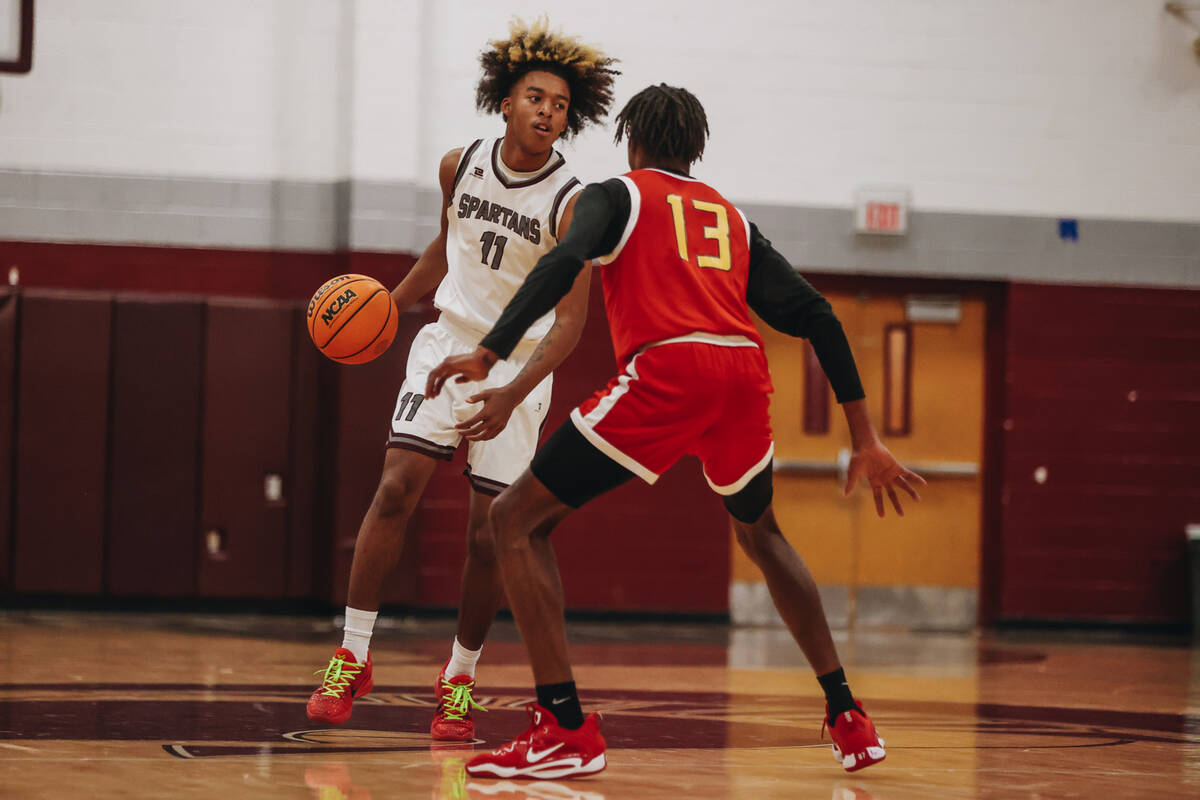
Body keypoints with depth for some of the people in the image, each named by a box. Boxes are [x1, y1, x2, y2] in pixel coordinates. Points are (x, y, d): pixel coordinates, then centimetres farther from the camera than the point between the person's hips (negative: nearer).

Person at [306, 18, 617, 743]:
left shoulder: (572, 206, -16)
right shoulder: (460, 167, -2)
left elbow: (570, 322, -21)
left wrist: (513, 393, -35)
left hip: (520, 366, -3)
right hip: (449, 343, 3)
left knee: (491, 535, -4)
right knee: (397, 488, -14)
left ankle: (461, 677, 16)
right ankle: (353, 658, -7)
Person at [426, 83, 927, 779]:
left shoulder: (617, 195, 17)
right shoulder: (733, 216, 30)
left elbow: (565, 261, -6)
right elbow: (816, 316, 21)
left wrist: (488, 354, -15)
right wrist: (866, 440, 21)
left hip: (665, 370, -5)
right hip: (745, 373, 5)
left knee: (517, 519, 4)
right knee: (760, 533, 33)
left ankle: (567, 731, -8)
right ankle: (849, 720, 28)